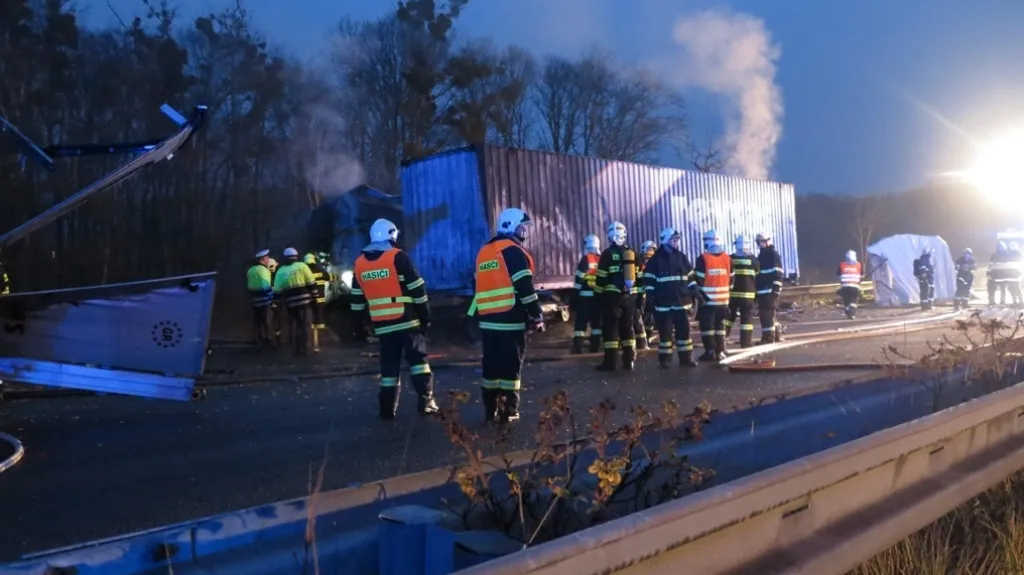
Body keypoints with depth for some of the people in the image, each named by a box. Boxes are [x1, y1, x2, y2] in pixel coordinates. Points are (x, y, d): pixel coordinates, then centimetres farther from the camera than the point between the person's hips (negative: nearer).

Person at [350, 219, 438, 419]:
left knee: (389, 367, 10)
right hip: (407, 321, -4)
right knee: (418, 361, 4)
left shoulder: (359, 264, 8)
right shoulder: (398, 257, -8)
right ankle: (426, 402, 0)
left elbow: (357, 300, 13)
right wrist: (425, 316, 0)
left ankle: (387, 409, 10)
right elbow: (417, 290, -8)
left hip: (382, 325, 4)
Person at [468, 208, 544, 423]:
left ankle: (490, 409, 17)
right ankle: (508, 411, 2)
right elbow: (525, 287, -15)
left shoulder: (484, 252, 17)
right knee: (511, 365, -1)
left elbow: (478, 287, 20)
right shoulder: (513, 251, -8)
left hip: (487, 320, 7)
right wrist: (537, 316, -10)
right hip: (510, 320, -7)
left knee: (491, 364, 12)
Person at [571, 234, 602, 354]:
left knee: (580, 322, -3)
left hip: (585, 297, -4)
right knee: (597, 322, 12)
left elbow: (579, 280, -9)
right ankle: (595, 348, 12)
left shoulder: (585, 260, -6)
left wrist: (575, 299, -6)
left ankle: (577, 348, -8)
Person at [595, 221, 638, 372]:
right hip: (630, 296, 5)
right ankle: (629, 361, 10)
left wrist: (599, 295, 0)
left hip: (613, 295, -5)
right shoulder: (631, 253, 10)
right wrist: (639, 296, 17)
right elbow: (638, 277, 12)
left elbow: (601, 277, -7)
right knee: (627, 327, 12)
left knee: (610, 328, -2)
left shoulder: (607, 253, -6)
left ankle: (610, 362, -6)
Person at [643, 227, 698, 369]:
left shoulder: (681, 257, 11)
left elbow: (690, 276, 17)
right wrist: (649, 296, -10)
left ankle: (686, 358, 13)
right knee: (665, 331, 1)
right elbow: (649, 279, -3)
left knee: (684, 330, 5)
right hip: (663, 302, -4)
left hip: (681, 301, 4)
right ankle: (665, 359, 9)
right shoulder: (656, 259, -2)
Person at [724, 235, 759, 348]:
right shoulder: (753, 259, -3)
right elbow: (758, 277, 5)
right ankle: (746, 342, 0)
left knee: (729, 315, 14)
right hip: (748, 293, -3)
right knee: (747, 317, 1)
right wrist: (757, 291, 17)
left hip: (732, 293, 3)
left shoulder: (730, 258, 2)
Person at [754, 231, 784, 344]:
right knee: (764, 314, 11)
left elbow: (778, 274, -13)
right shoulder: (760, 256, 21)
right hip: (761, 291, 9)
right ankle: (777, 334, 22)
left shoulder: (774, 255, -5)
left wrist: (776, 289, -19)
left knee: (768, 314, -10)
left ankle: (768, 337, -8)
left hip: (770, 291, -9)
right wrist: (756, 290, 21)